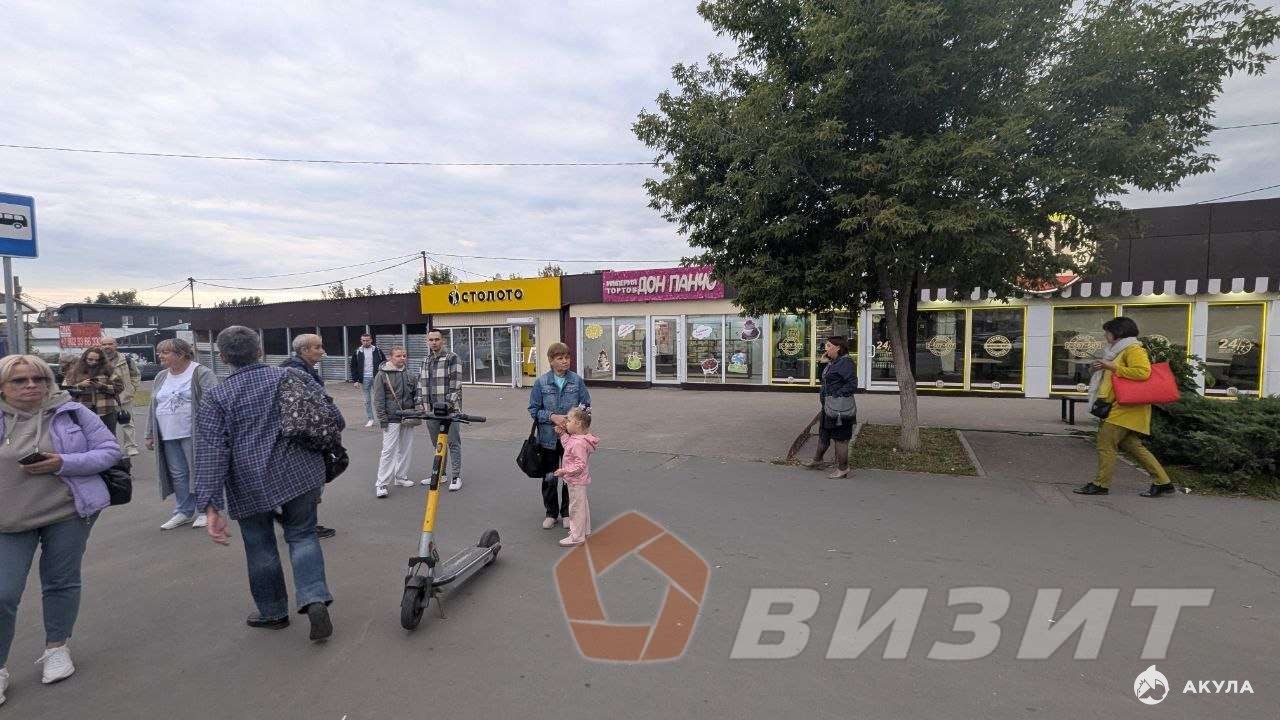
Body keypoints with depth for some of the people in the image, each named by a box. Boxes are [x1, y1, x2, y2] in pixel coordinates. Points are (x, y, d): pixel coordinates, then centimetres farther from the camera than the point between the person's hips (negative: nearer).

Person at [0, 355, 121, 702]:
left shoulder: (72, 412, -3)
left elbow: (110, 451, -3)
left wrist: (64, 463, -17)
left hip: (69, 513, 0)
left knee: (61, 582, 12)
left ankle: (56, 648, 32)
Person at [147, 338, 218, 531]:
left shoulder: (201, 374, -8)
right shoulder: (161, 377, 14)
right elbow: (154, 407, 19)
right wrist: (150, 434, 16)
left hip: (193, 435, -6)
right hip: (168, 436, 7)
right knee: (177, 474, 9)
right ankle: (184, 511, 20)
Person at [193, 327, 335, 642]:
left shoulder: (216, 398, -4)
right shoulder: (290, 376, 2)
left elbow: (210, 455, -11)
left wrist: (211, 507, -12)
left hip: (251, 486, -1)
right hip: (301, 474, 2)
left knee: (261, 548, 16)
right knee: (302, 535, 14)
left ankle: (273, 612, 31)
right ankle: (315, 599, -5)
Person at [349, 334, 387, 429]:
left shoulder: (377, 350, 3)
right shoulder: (357, 352, 6)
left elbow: (385, 363, 7)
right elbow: (353, 367, 9)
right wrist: (355, 380, 2)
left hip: (376, 378, -1)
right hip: (364, 379, 2)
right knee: (367, 400, 6)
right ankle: (369, 419, 13)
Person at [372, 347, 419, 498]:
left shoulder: (409, 373, 10)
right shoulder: (382, 375, -4)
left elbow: (416, 393, 19)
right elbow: (378, 399, -6)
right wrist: (382, 418, -11)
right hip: (392, 419, -5)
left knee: (406, 449, 11)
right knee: (389, 450, -8)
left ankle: (401, 477, 25)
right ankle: (381, 483, -2)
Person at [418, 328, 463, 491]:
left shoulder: (452, 357, -5)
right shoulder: (426, 361, 16)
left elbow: (455, 382, -12)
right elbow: (421, 382, 20)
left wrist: (450, 402, -18)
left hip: (449, 408, -6)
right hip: (431, 409, 7)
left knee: (453, 443, -3)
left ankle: (456, 476, 2)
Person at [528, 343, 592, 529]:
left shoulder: (577, 380, -4)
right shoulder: (541, 383, -4)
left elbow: (586, 405, 2)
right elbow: (534, 409, -1)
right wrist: (552, 417, -16)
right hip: (548, 438, 0)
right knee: (549, 478, 10)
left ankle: (566, 513, 29)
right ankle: (551, 513, 28)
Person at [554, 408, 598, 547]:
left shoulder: (579, 443, -30)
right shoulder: (575, 438, 2)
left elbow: (580, 464, -30)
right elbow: (568, 445, 20)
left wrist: (565, 470, -30)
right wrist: (562, 434, 9)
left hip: (576, 481, -11)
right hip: (579, 480, 11)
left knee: (576, 507, 1)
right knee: (582, 505, 23)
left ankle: (577, 537, 13)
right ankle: (585, 530, 39)